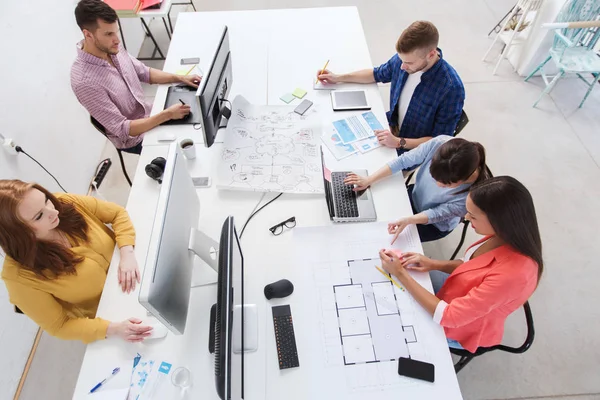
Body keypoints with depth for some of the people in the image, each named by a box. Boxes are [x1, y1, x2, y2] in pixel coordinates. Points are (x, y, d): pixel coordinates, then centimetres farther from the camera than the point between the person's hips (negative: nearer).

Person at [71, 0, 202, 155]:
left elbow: (145, 73, 5)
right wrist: (168, 114, -35)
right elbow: (122, 129, -30)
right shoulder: (85, 81, -32)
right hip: (135, 139, -6)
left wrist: (180, 78, -10)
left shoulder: (112, 48, -10)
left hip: (148, 115, 7)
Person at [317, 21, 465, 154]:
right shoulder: (403, 58, -11)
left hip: (415, 150, -6)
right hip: (392, 128, 6)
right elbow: (377, 74, 12)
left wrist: (399, 142, -34)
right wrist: (338, 78, 5)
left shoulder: (451, 88, -29)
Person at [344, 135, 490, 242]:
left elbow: (439, 213, -25)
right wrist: (369, 180, -23)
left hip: (434, 225, -3)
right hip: (415, 195, 3)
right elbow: (404, 161, -22)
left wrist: (407, 221, -41)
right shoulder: (440, 143, -33)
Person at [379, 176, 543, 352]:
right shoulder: (507, 236, -18)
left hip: (460, 326, -6)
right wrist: (434, 264, -13)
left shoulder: (513, 274, -42)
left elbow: (448, 316, -34)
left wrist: (400, 273, -30)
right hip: (461, 295, 7)